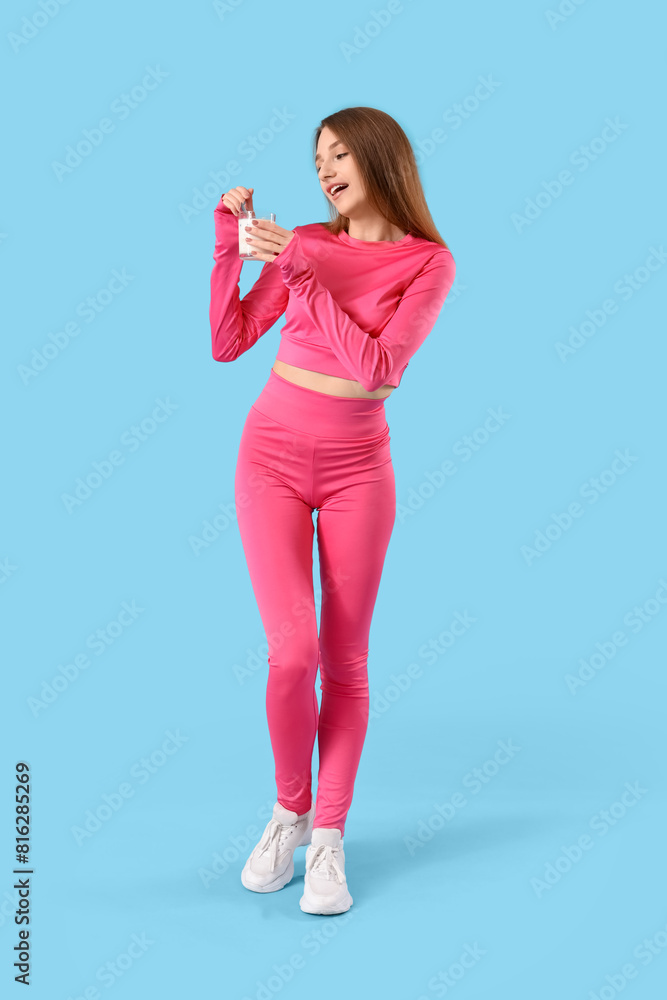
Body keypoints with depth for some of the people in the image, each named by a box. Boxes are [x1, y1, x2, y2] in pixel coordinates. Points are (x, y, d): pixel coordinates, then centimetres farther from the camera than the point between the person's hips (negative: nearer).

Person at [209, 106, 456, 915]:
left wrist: (303, 277, -16)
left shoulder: (429, 263, -1)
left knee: (346, 662, 0)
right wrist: (229, 243, -4)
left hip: (357, 468, -1)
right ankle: (289, 808, 14)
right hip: (273, 457, 1)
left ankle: (329, 839, 13)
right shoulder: (304, 243, 6)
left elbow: (378, 368, -15)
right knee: (293, 649, -11)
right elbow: (227, 344, 3)